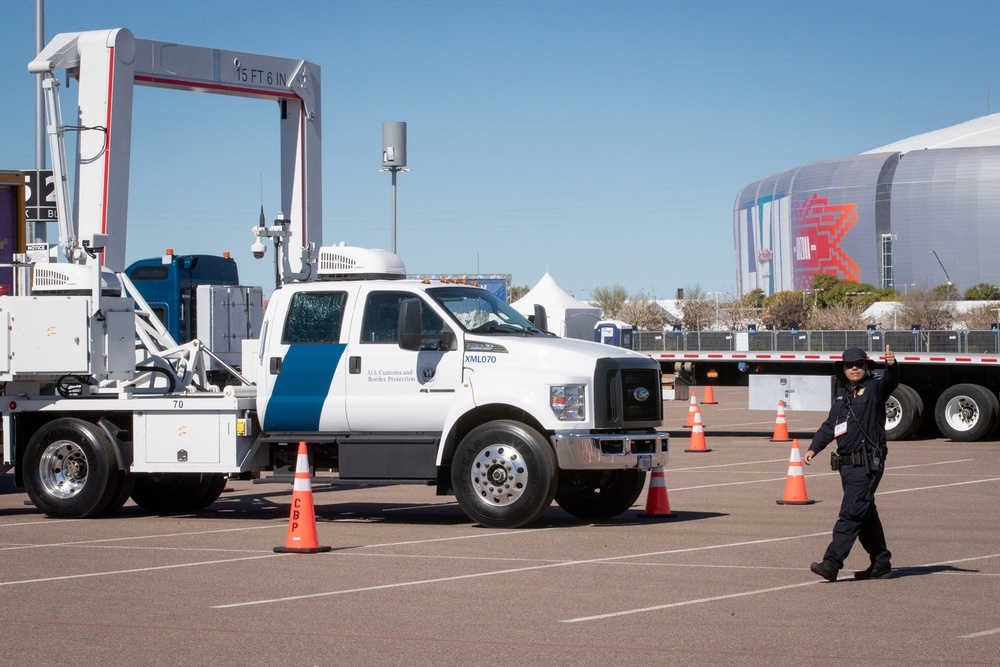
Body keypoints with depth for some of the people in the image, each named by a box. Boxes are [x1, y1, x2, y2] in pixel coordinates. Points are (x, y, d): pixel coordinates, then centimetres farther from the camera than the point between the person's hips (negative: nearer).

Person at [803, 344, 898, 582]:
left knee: (851, 512, -12)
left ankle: (832, 562, -17)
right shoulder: (842, 394, 17)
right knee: (865, 514, 14)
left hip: (868, 464, -8)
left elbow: (890, 381, -25)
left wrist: (891, 365, -46)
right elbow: (829, 426, 24)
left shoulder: (874, 388, -3)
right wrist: (814, 448, 13)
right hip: (847, 463, 8)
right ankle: (881, 562, 24)